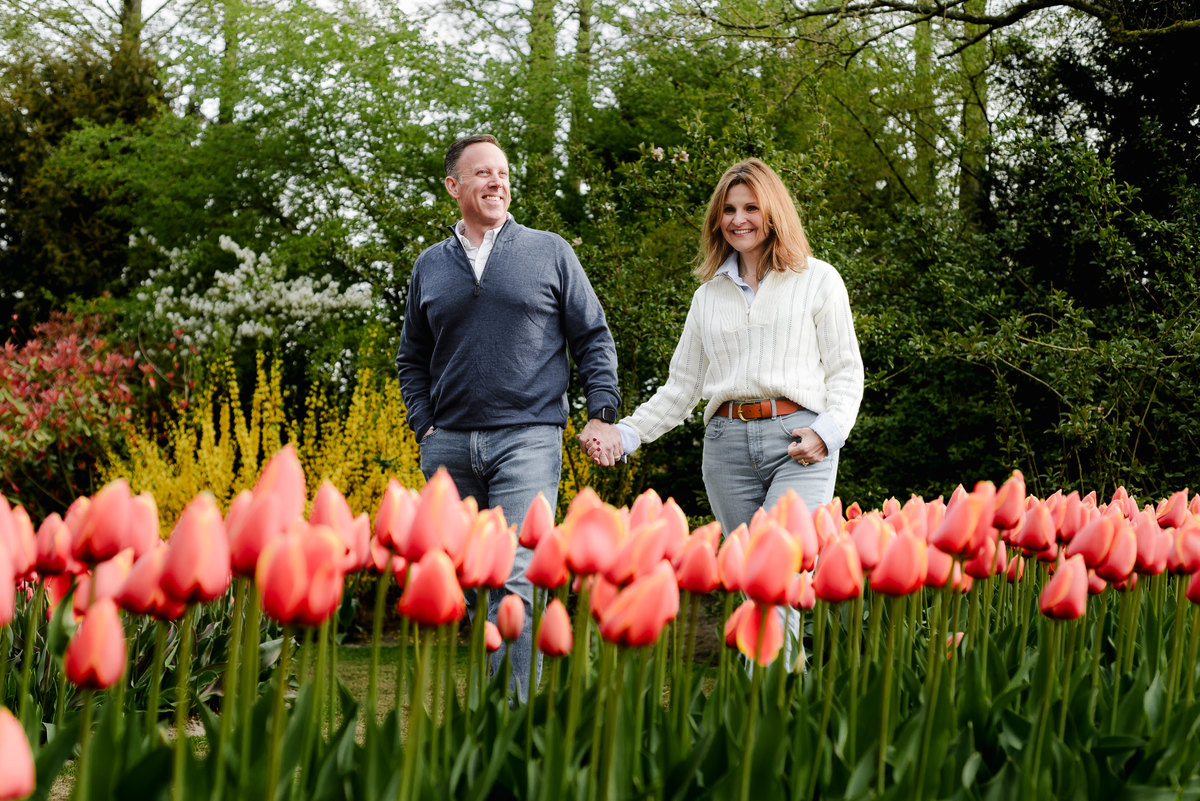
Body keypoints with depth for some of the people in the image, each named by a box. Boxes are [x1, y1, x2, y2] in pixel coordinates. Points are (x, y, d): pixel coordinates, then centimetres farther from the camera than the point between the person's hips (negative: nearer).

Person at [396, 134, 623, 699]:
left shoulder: (550, 252, 8)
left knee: (514, 581, -15)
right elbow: (412, 360, 22)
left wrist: (602, 413, -1)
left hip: (527, 440, -4)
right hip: (450, 446, 4)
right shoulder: (430, 266, 15)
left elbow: (593, 338, 10)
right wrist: (425, 426, 8)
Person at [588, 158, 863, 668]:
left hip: (798, 444, -4)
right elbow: (681, 386, 21)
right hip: (727, 445, 4)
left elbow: (846, 371, 7)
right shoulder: (709, 295, 20)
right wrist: (625, 434, 9)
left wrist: (826, 432, -11)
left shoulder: (817, 280, 9)